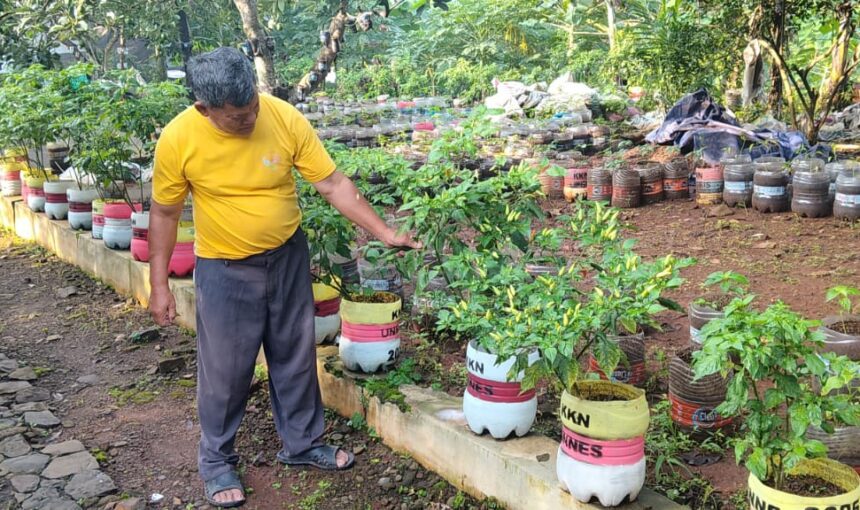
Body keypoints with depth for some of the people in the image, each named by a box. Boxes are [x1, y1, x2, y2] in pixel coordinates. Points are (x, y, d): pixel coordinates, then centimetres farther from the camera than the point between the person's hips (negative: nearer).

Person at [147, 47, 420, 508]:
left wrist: (384, 233, -13)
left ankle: (302, 443, 36)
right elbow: (164, 213, -7)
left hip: (288, 257, 3)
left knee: (296, 357, 15)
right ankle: (216, 460, 30)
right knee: (225, 369, 8)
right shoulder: (178, 139, -19)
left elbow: (333, 183, -10)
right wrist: (159, 285, -5)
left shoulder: (285, 119, -17)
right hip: (225, 269, -2)